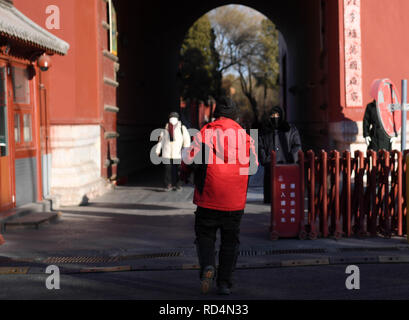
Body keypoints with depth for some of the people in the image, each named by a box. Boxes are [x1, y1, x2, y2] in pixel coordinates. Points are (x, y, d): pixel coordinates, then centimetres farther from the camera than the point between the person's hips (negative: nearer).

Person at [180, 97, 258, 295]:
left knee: (205, 236, 13)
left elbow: (188, 160, -10)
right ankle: (225, 283, 11)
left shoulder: (204, 134, -4)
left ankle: (207, 266, -13)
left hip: (208, 199, -2)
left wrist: (185, 173, 11)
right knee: (230, 241, 13)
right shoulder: (245, 137, 4)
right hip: (236, 202, 2)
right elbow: (254, 166, 10)